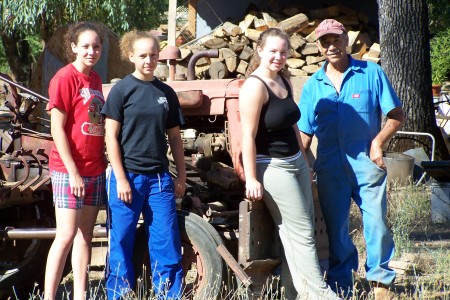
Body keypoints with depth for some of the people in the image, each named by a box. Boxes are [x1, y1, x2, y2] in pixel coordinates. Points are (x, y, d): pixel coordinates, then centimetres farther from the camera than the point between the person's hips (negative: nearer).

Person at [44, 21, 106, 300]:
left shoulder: (95, 79, 12)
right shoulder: (65, 78, -10)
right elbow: (57, 129, -13)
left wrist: (103, 161, 10)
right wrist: (73, 172, -17)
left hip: (95, 169, 7)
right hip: (69, 170, -7)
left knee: (85, 235, 9)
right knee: (66, 235, -10)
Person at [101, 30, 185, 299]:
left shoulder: (166, 93, 9)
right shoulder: (122, 90, -3)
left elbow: (175, 137, 14)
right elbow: (111, 137, -5)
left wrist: (182, 176, 10)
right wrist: (120, 178, -11)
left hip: (159, 178, 4)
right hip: (128, 177, -3)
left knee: (167, 244, 2)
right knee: (121, 245, 2)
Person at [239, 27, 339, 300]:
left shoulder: (284, 82, 9)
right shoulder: (255, 86, -17)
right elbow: (249, 136, -20)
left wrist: (305, 162, 21)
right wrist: (251, 179, -22)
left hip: (296, 162, 9)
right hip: (273, 167, -9)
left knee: (302, 231, 9)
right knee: (302, 233, -4)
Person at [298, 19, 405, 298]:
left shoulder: (371, 73, 0)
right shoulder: (313, 85, 8)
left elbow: (397, 116, 2)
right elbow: (305, 133, 11)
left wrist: (378, 143, -11)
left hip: (366, 163, -2)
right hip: (330, 168, 3)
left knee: (377, 223, -3)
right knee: (335, 228, 7)